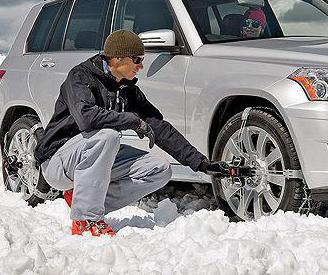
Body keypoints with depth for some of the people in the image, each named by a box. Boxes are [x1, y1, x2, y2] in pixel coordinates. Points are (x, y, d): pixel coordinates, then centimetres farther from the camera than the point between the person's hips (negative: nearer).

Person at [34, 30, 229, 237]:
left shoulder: (127, 90, 8)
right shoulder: (81, 76, -14)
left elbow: (159, 127, 6)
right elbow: (86, 116, -34)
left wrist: (200, 162, -1)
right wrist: (134, 121, -26)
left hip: (99, 161, 8)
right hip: (56, 161, -7)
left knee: (160, 171, -7)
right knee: (107, 135, -36)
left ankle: (80, 197, -6)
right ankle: (85, 220, -29)